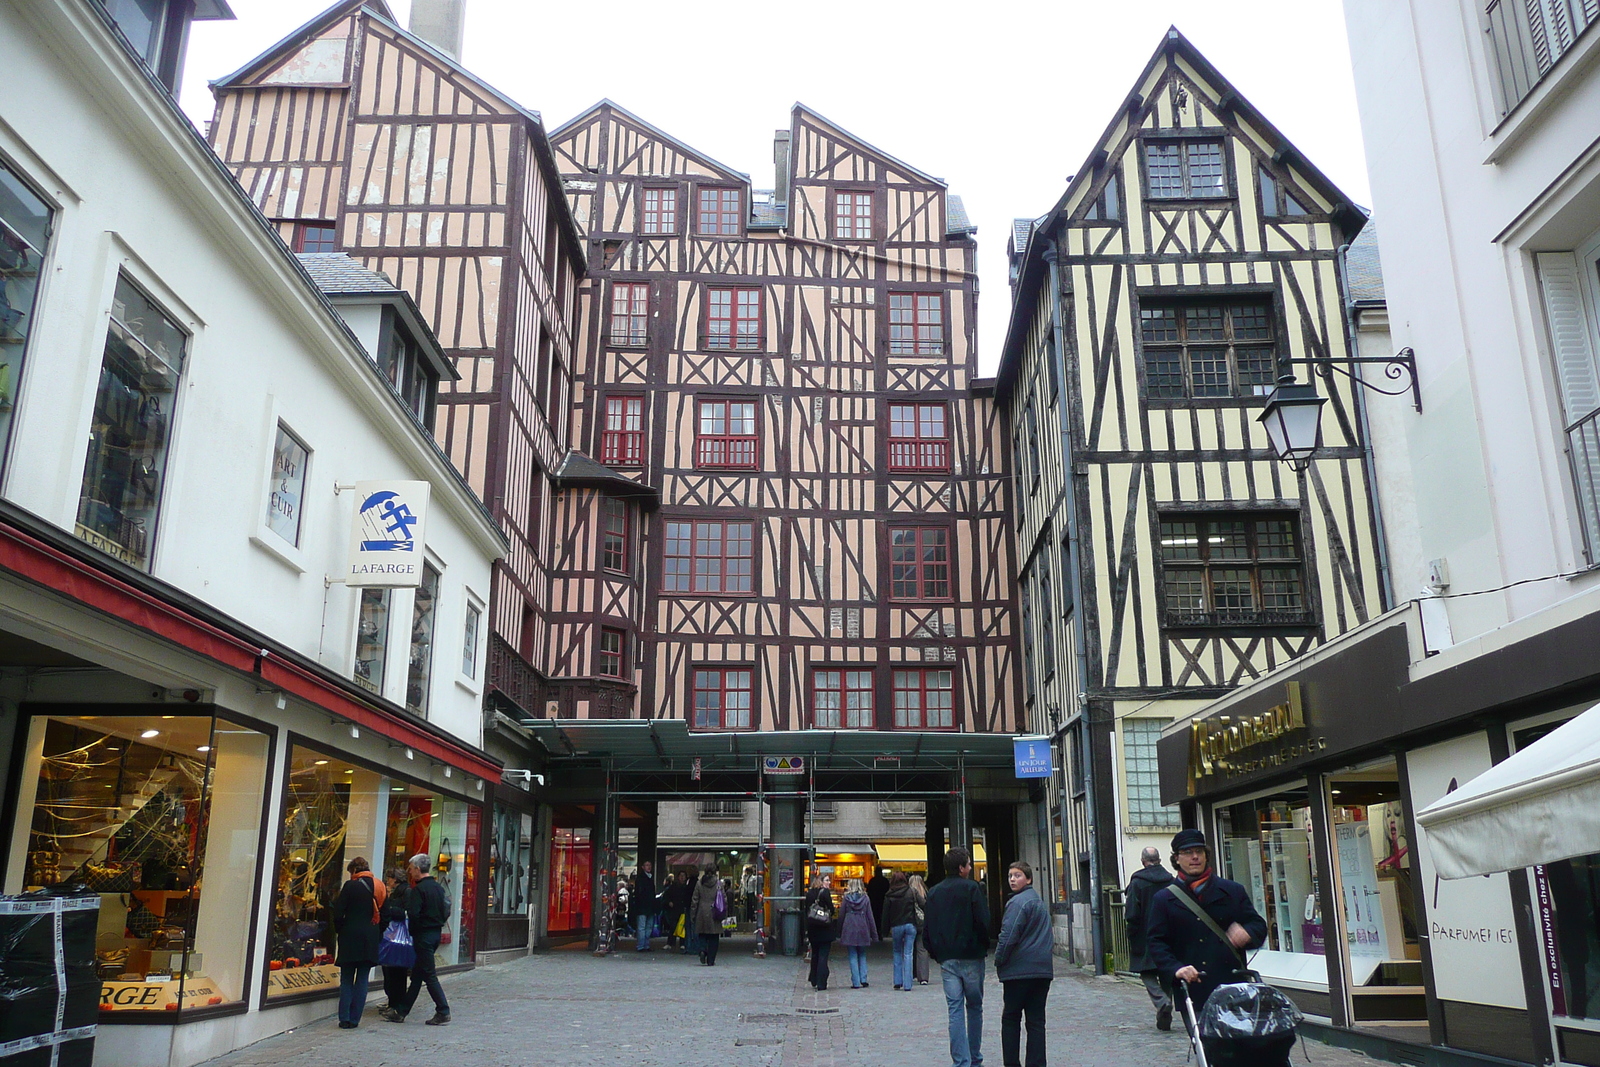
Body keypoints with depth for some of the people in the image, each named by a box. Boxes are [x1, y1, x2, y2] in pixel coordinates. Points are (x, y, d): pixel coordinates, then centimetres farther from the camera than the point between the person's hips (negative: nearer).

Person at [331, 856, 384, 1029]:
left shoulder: (351, 886, -8)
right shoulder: (381, 888, 7)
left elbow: (338, 912, -9)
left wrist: (339, 930, 7)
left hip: (351, 937, -4)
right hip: (371, 940, 4)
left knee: (346, 980, 6)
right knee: (362, 979, 8)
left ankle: (345, 1019, 3)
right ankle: (355, 1019, 7)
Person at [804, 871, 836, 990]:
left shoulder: (809, 893, 6)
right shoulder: (825, 892, -11)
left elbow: (806, 911, 7)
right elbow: (831, 910, -12)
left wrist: (807, 931, 11)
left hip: (812, 928, 5)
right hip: (825, 929, -5)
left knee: (815, 955, 17)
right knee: (823, 955, 0)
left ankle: (814, 981, 24)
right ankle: (821, 983, -1)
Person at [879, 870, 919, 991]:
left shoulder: (889, 896, -2)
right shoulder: (910, 892, -2)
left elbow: (886, 914, 1)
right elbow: (915, 909, 0)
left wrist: (885, 930, 8)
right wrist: (915, 924, 8)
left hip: (896, 926, 0)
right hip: (910, 925, 0)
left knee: (897, 953, 18)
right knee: (908, 954, 1)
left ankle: (898, 981, 13)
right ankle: (907, 985, -2)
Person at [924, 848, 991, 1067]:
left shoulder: (934, 892, 8)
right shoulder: (972, 888, -7)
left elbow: (928, 927, 9)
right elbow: (983, 922, -12)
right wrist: (984, 947, 2)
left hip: (946, 959, 3)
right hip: (971, 957, -3)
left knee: (955, 1010, 2)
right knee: (975, 1007, 11)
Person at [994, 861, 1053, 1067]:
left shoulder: (1018, 903, -13)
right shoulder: (1040, 902, 15)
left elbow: (1009, 936, -16)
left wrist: (999, 960, -4)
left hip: (1019, 970, -7)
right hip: (1043, 969, 7)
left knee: (1010, 1018, 4)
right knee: (1036, 1020, 7)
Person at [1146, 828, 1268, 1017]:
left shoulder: (1233, 891, 14)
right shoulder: (1164, 899, 9)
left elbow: (1258, 925, 13)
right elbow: (1156, 942, 3)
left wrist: (1246, 934, -11)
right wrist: (1176, 969, -14)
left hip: (1232, 988, 1)